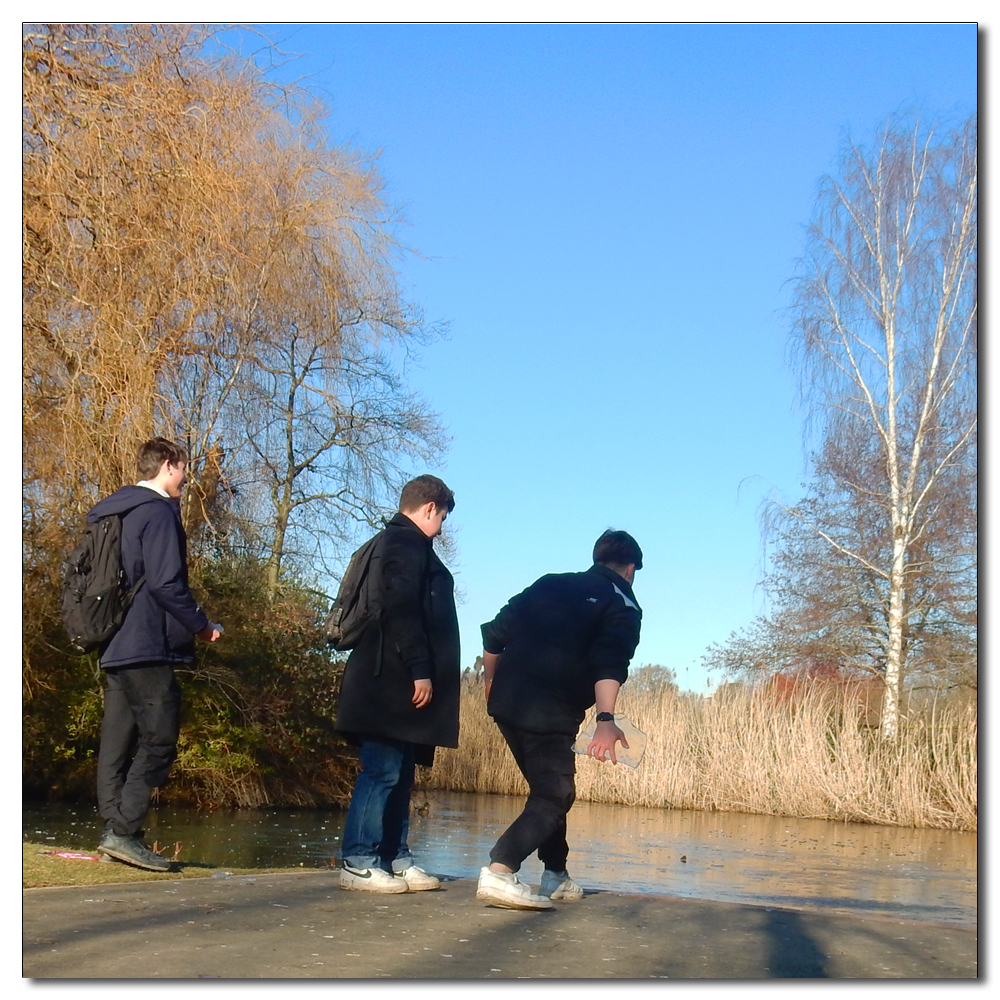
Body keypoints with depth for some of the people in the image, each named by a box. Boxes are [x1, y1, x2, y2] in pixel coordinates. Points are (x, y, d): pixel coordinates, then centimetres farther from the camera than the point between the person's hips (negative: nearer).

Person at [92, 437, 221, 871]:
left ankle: (113, 830, 11)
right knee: (159, 741, -7)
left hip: (113, 648, 9)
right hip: (147, 646, -9)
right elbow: (165, 584, -18)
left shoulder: (110, 513, 18)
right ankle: (123, 830, -12)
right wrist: (201, 624, -6)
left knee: (118, 740, 9)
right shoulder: (159, 512, -10)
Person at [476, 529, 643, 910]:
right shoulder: (623, 606, 3)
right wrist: (605, 720, -28)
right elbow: (610, 663, -17)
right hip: (551, 713, -7)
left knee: (549, 788, 22)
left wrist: (492, 682, 29)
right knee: (552, 797, -2)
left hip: (505, 701, 7)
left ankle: (556, 876, 29)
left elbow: (494, 635, 16)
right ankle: (498, 872, -22)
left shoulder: (549, 583, 19)